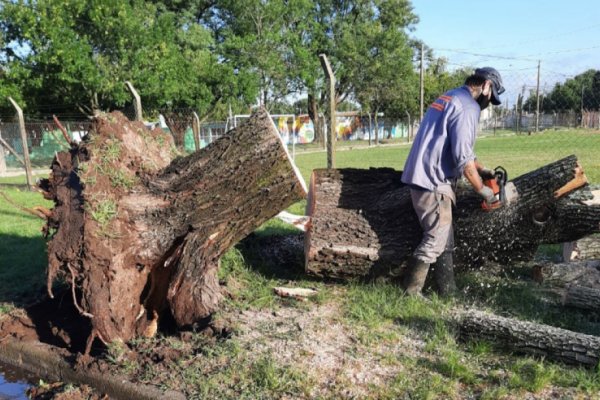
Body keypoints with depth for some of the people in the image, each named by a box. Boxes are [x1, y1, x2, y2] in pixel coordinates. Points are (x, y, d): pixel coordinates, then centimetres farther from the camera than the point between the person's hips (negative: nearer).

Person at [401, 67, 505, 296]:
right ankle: (409, 293, 5)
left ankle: (448, 291, 22)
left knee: (444, 239, 14)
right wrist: (481, 189, -5)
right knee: (436, 239, -2)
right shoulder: (468, 107, -12)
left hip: (421, 178, 10)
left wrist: (481, 169, 24)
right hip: (433, 182, -10)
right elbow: (463, 157, -18)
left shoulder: (449, 98, 20)